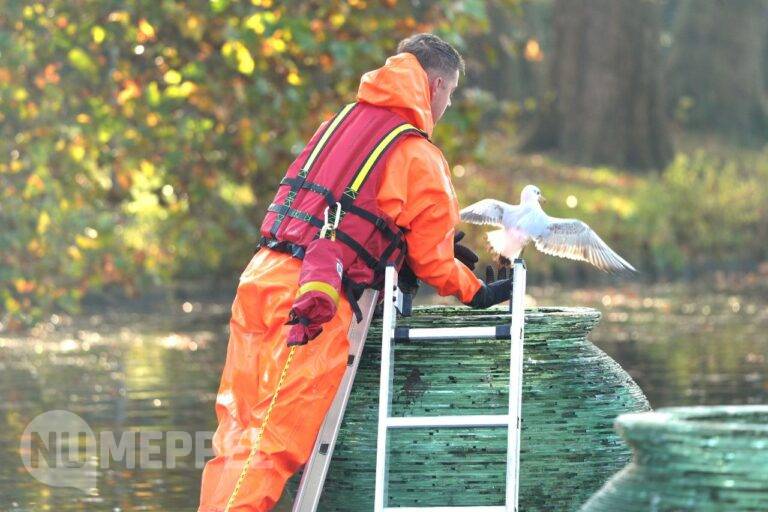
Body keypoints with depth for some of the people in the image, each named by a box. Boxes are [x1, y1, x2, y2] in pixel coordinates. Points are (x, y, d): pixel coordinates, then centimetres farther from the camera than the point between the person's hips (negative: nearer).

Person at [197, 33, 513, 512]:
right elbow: (432, 260, 2)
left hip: (262, 276, 7)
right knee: (276, 443, -7)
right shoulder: (423, 160, -2)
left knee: (239, 432, 11)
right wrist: (478, 293, 21)